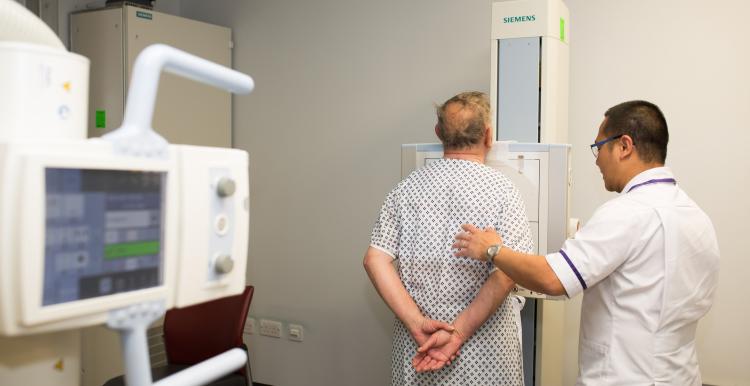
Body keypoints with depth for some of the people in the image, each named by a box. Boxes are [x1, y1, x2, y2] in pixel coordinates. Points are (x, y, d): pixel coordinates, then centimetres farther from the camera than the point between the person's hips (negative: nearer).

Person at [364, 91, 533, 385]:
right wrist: (458, 333, -17)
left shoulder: (408, 187, 0)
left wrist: (417, 323, -11)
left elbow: (375, 260, -7)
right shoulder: (501, 189, -9)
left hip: (414, 347, 3)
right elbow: (507, 273, -18)